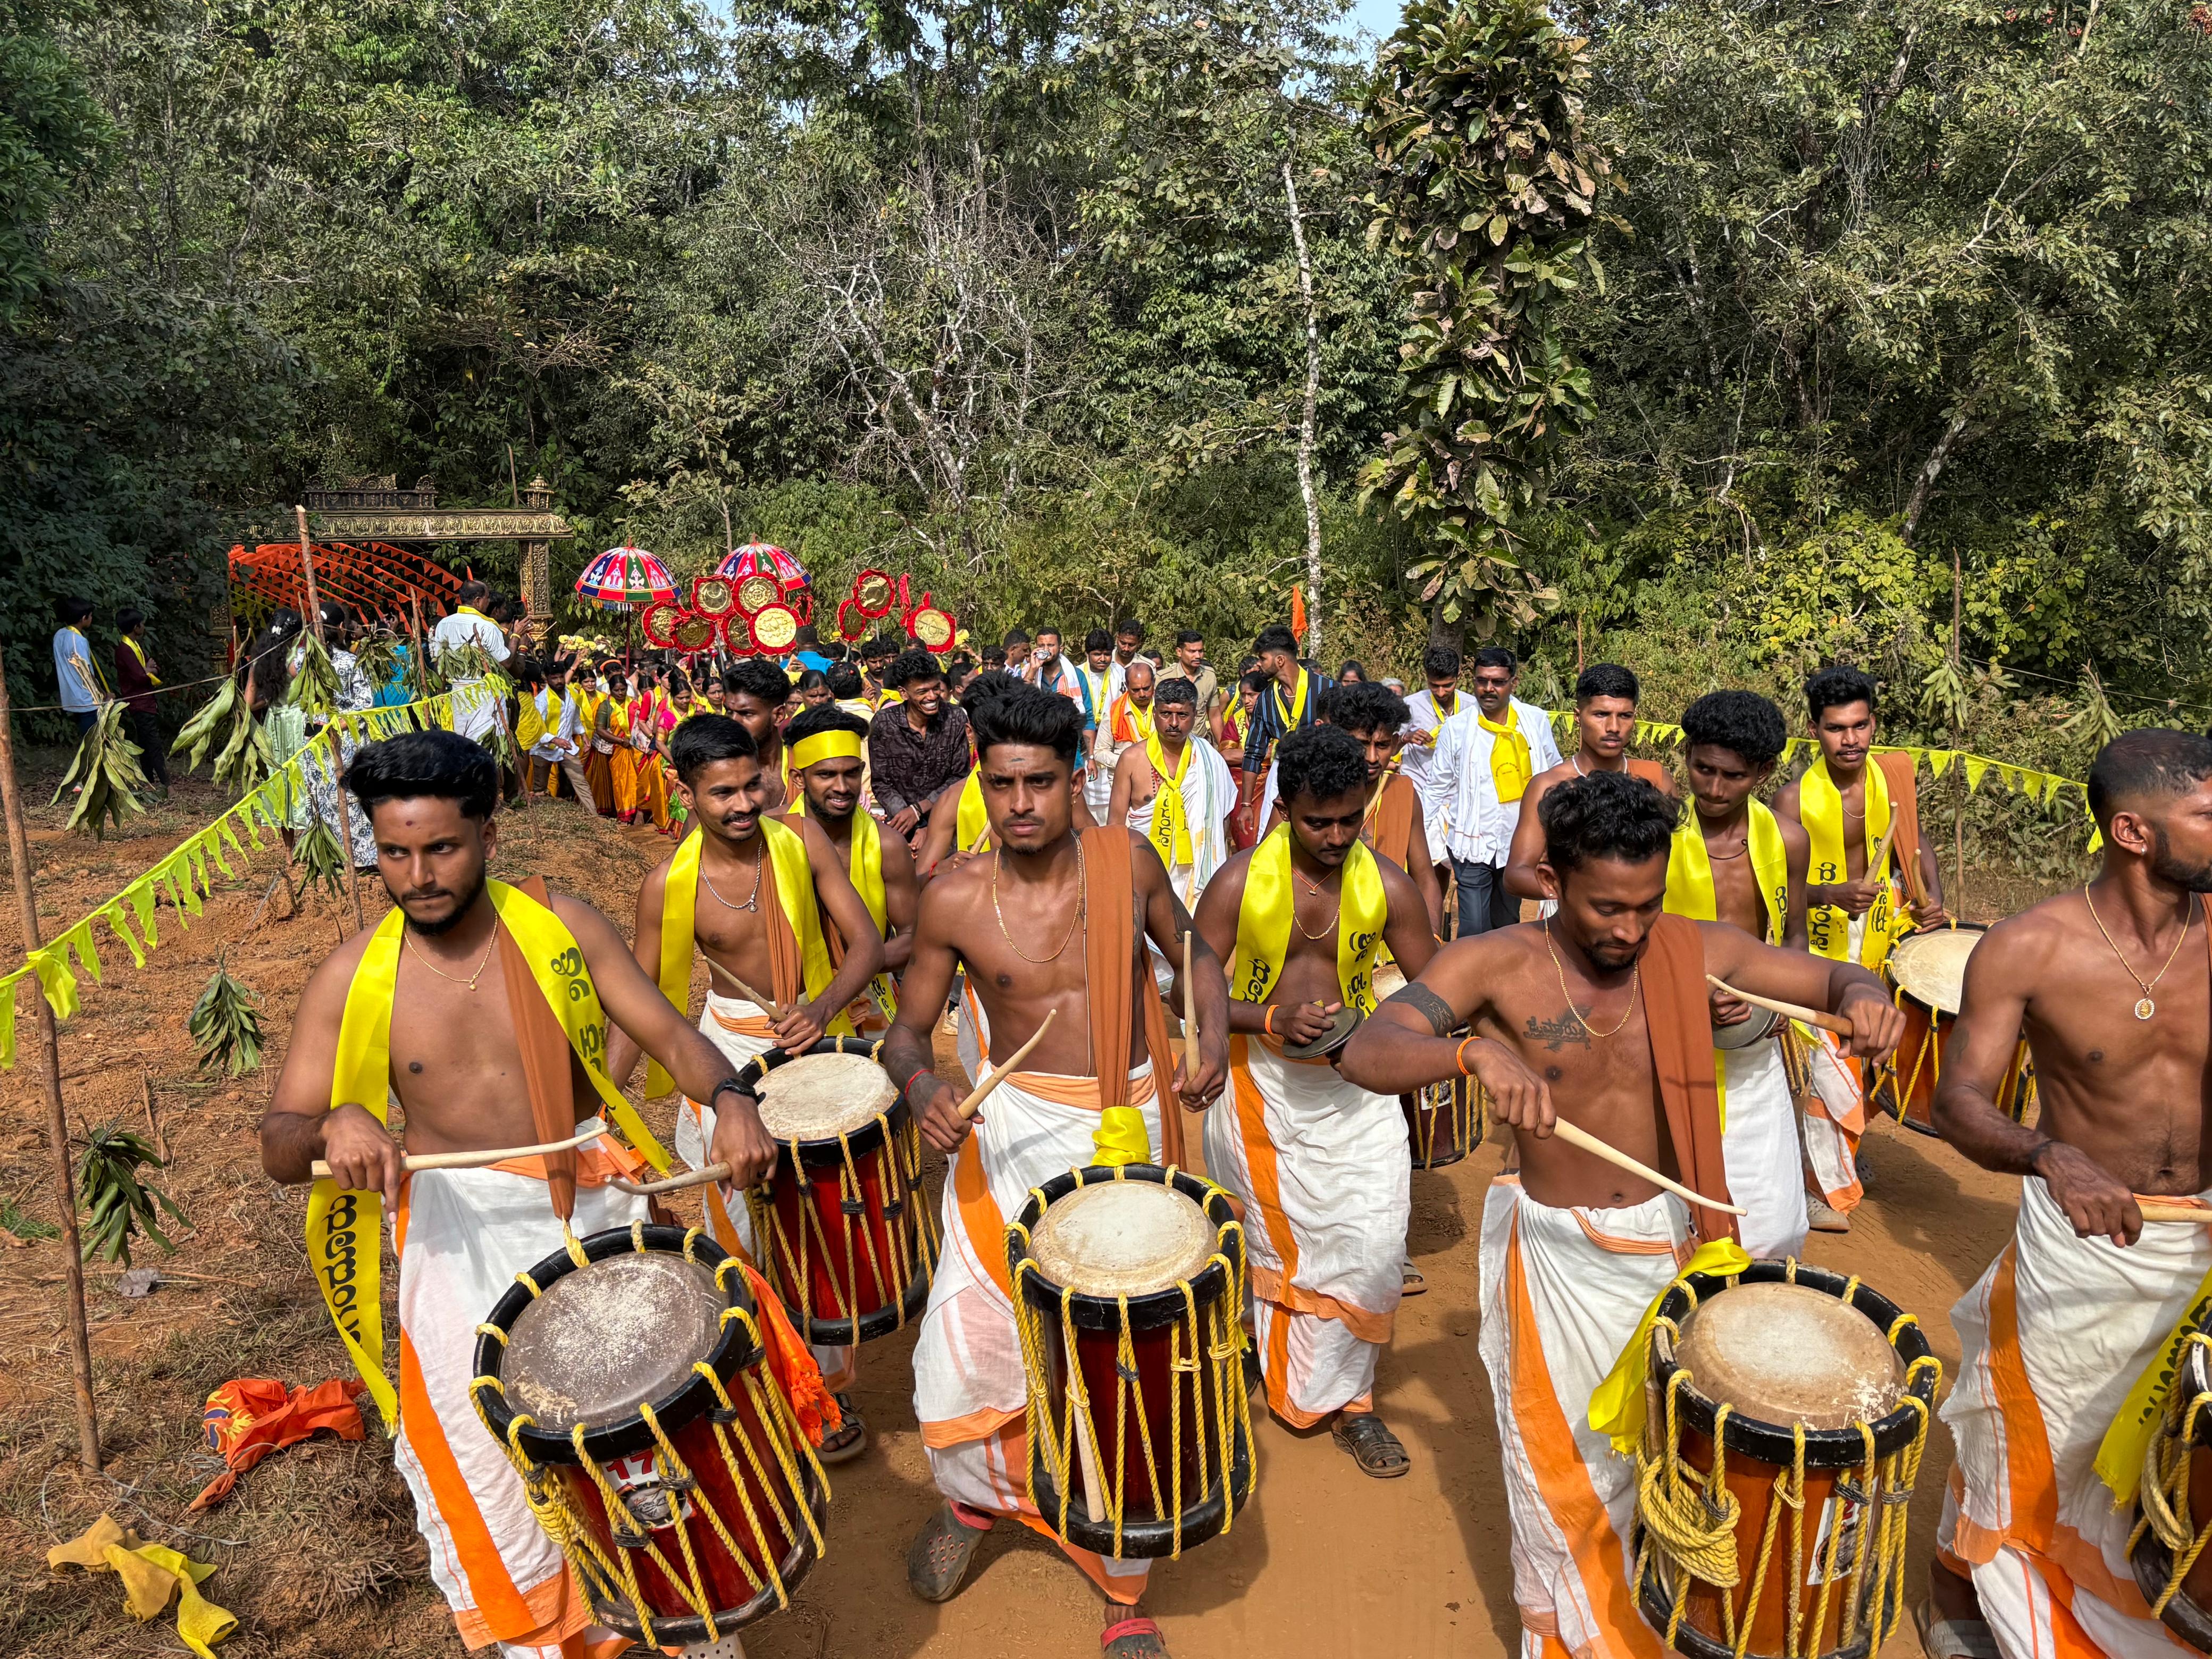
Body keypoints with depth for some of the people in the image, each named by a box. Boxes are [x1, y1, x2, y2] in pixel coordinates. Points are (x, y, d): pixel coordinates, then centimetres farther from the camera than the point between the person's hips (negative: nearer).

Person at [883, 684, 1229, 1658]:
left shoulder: (1127, 861, -7)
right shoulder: (954, 899, -10)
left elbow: (1192, 953, 9)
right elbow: (908, 1030, -1)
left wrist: (1214, 1035, -8)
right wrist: (921, 1084, -22)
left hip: (1131, 1127, 1)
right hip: (1016, 1134, 0)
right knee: (961, 1347, 4)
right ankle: (976, 1494, 43)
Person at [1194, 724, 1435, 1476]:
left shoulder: (1387, 884, -9)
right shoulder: (1241, 880, -14)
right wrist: (1275, 1020, -25)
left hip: (1356, 1084, 1)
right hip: (1259, 1080, -1)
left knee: (1374, 1242, -4)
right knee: (1268, 1239, 13)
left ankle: (1342, 1398, 19)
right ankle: (1262, 1362, 41)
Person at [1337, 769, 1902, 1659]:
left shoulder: (1693, 948, -10)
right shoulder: (1495, 962, -19)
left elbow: (1833, 979, 0)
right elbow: (1365, 1054, -31)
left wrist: (1863, 995, -26)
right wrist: (1477, 1051, -50)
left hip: (1668, 1240, 3)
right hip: (1556, 1252, -2)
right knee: (1563, 1462, 15)